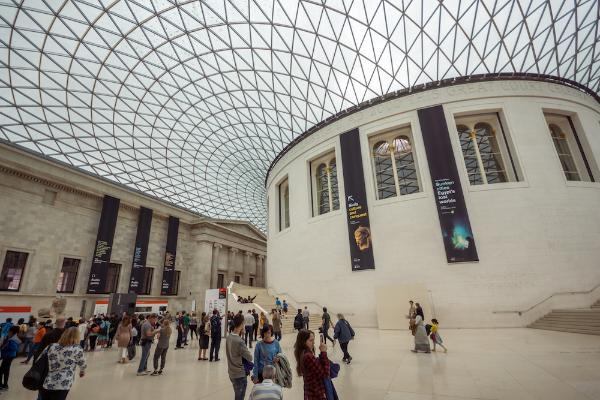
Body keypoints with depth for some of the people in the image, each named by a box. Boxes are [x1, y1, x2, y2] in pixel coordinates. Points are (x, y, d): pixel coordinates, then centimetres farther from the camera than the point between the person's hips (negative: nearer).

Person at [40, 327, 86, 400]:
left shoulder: (52, 346, 0)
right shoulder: (77, 349, -11)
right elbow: (82, 363, 3)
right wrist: (82, 371, 25)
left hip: (46, 383, 5)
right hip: (63, 385, -4)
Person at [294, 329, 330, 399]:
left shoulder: (303, 354, 2)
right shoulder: (308, 356, -27)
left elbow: (318, 366, 3)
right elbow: (325, 373, -22)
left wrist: (322, 353, -9)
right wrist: (324, 352, -20)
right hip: (317, 394, -9)